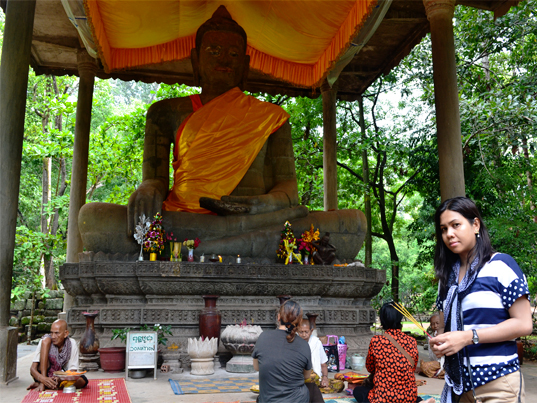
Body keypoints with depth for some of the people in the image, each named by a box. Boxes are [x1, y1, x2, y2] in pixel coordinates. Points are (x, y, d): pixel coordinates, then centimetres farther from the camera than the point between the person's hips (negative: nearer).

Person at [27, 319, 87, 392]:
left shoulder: (72, 344, -12)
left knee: (83, 380, -30)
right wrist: (43, 379, -39)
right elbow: (33, 369, -19)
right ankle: (42, 383, -27)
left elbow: (73, 371, -12)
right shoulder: (45, 341, -15)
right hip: (42, 375, -2)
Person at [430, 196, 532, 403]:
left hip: (496, 381, -5)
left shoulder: (500, 265, -7)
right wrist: (439, 342, -5)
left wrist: (469, 337, -19)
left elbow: (523, 324, -12)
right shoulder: (447, 277, 10)